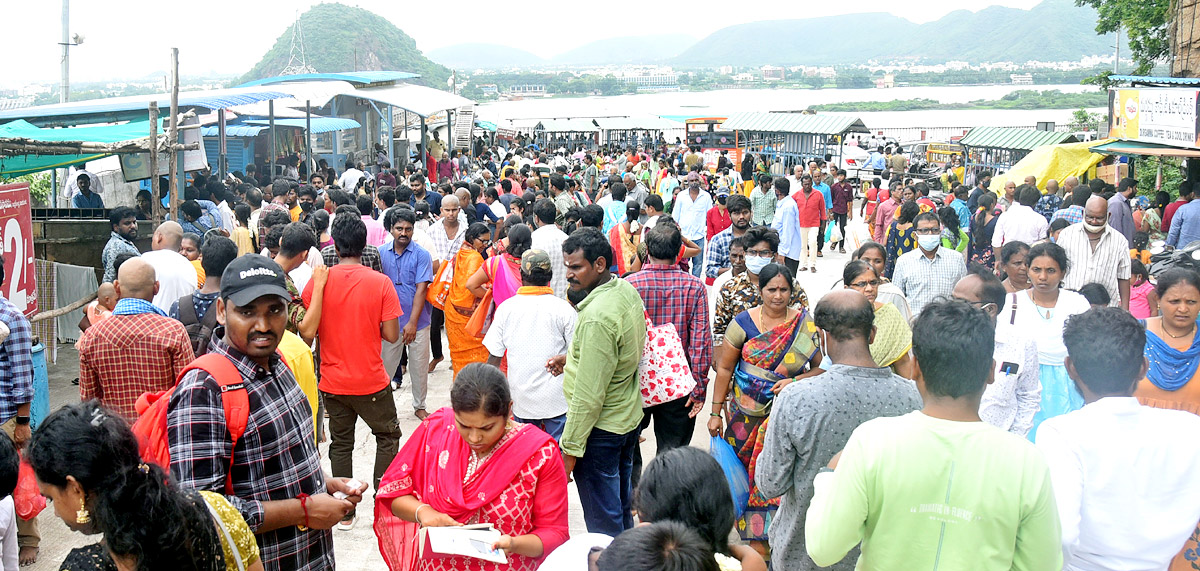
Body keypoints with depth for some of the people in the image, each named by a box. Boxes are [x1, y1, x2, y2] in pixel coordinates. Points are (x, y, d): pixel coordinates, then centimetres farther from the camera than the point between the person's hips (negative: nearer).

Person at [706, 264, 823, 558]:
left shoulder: (805, 324, 0)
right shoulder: (744, 322, -1)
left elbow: (821, 367, 2)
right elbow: (724, 368, 3)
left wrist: (795, 382, -16)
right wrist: (715, 412, 3)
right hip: (746, 413, 1)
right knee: (749, 472, 4)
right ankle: (756, 538, 18)